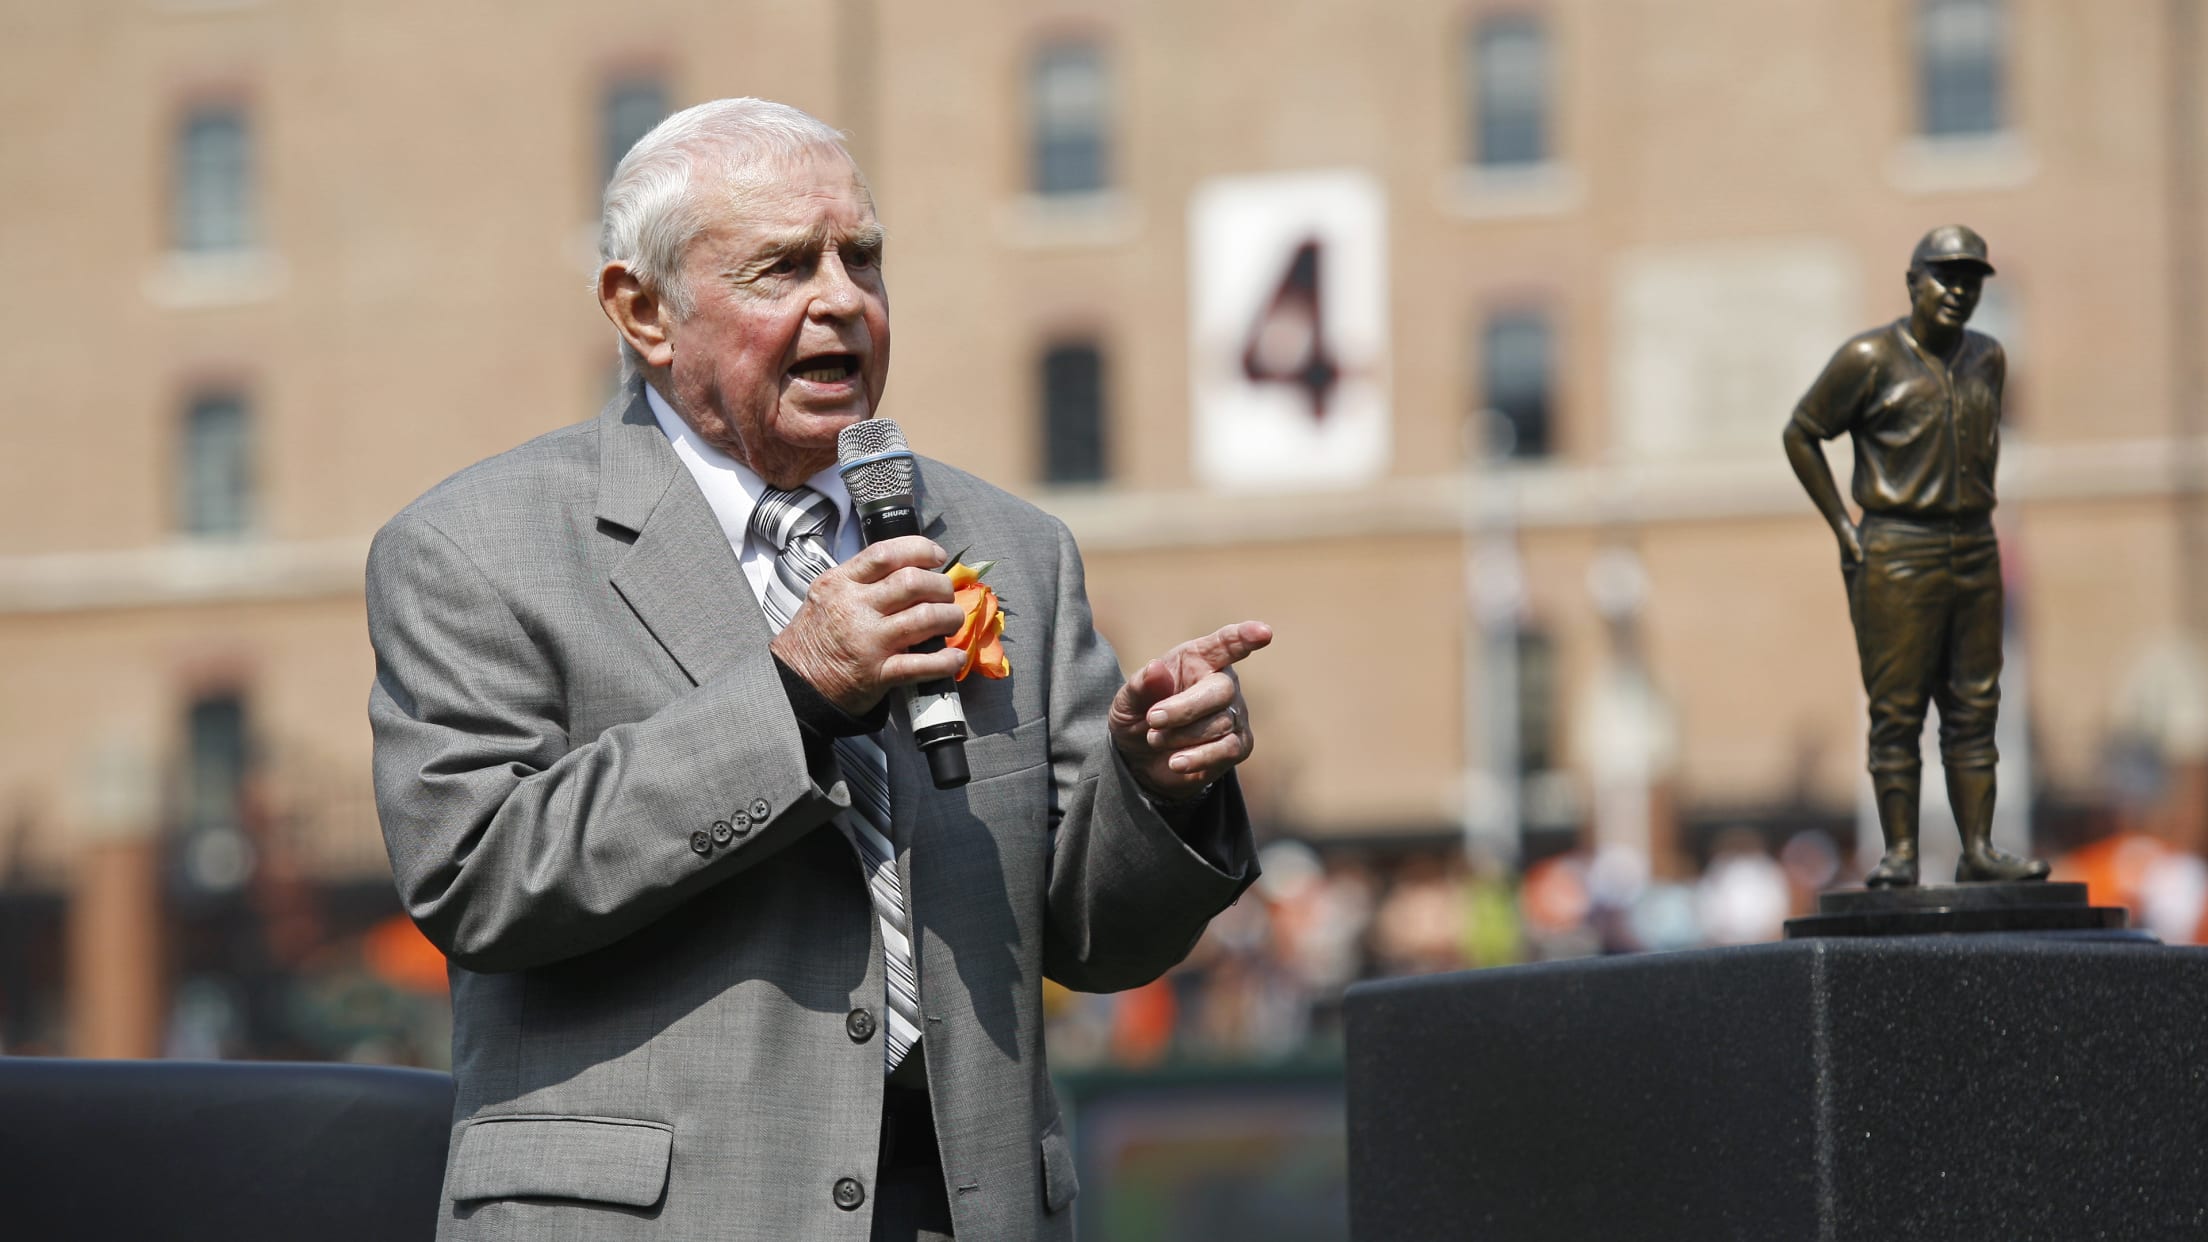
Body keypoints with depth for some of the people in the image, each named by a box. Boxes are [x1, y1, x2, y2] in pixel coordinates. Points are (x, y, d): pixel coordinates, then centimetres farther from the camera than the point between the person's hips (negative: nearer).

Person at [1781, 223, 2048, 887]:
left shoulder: (1987, 359, 11)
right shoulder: (1870, 358, -7)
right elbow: (1800, 435, -1)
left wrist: (1980, 512, 16)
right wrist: (1844, 529, -5)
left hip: (1975, 552, 5)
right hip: (1896, 554, -5)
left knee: (1974, 707, 4)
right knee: (1897, 710, -5)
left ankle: (1979, 850, 6)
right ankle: (1899, 852, -3)